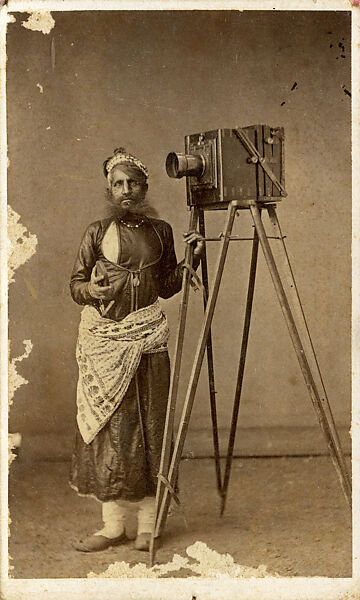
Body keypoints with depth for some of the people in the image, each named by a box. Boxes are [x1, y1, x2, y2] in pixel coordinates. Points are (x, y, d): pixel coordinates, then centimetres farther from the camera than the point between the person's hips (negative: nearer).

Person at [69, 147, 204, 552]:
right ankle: (113, 525, 9)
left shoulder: (160, 231, 9)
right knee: (109, 427, 0)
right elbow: (75, 284, 5)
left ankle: (148, 523, 10)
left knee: (147, 427, 1)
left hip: (146, 337, 1)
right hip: (104, 338, -1)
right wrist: (92, 290, -16)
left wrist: (190, 259, 1)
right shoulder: (97, 232, 4)